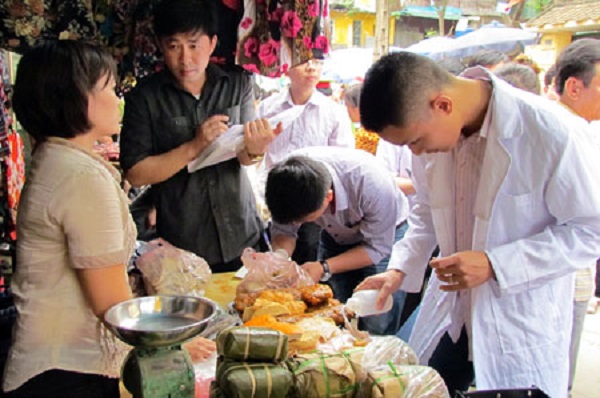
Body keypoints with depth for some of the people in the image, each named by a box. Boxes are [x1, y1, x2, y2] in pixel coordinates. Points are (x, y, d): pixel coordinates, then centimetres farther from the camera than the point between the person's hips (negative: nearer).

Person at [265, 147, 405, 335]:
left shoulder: (373, 184, -39)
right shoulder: (287, 175, -28)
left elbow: (378, 247, -25)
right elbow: (283, 229, -11)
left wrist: (324, 268, -33)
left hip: (386, 234, -3)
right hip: (335, 237, 4)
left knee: (377, 330, -9)